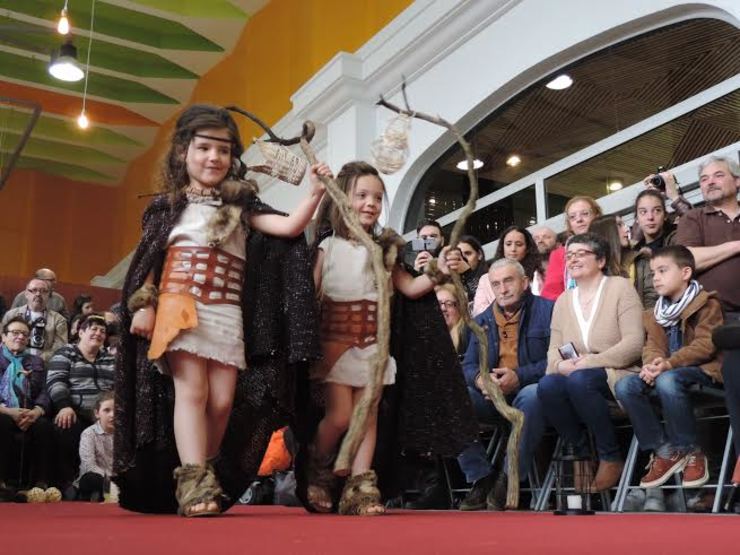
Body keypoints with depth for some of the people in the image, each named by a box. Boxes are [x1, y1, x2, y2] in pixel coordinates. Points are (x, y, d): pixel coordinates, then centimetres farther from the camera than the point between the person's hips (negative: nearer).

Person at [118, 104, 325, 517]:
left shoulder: (240, 205, 15)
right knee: (192, 391, -13)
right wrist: (144, 305, -2)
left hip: (227, 313, 3)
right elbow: (151, 259, 9)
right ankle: (194, 483, -16)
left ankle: (205, 479, 9)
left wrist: (316, 192, -8)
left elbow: (290, 227, 4)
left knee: (223, 400, -2)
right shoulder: (169, 204, 12)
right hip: (180, 306, -2)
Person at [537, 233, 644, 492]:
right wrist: (560, 365, -15)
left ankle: (610, 457, -16)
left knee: (579, 380, -35)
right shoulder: (563, 300, 14)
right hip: (575, 379, 4)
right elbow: (554, 348, 9)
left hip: (618, 375, -4)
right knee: (546, 385, -28)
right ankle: (583, 453, -9)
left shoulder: (620, 287, -1)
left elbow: (633, 344, -11)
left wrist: (590, 362, -20)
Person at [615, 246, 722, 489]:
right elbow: (652, 346, 8)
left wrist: (670, 363, -28)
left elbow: (706, 344, -16)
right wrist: (651, 364, -17)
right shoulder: (656, 313, 17)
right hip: (666, 371, 7)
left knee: (667, 380, -39)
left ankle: (690, 451, -20)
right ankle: (663, 451, -12)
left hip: (702, 370, -7)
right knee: (625, 386, -19)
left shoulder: (707, 304, -4)